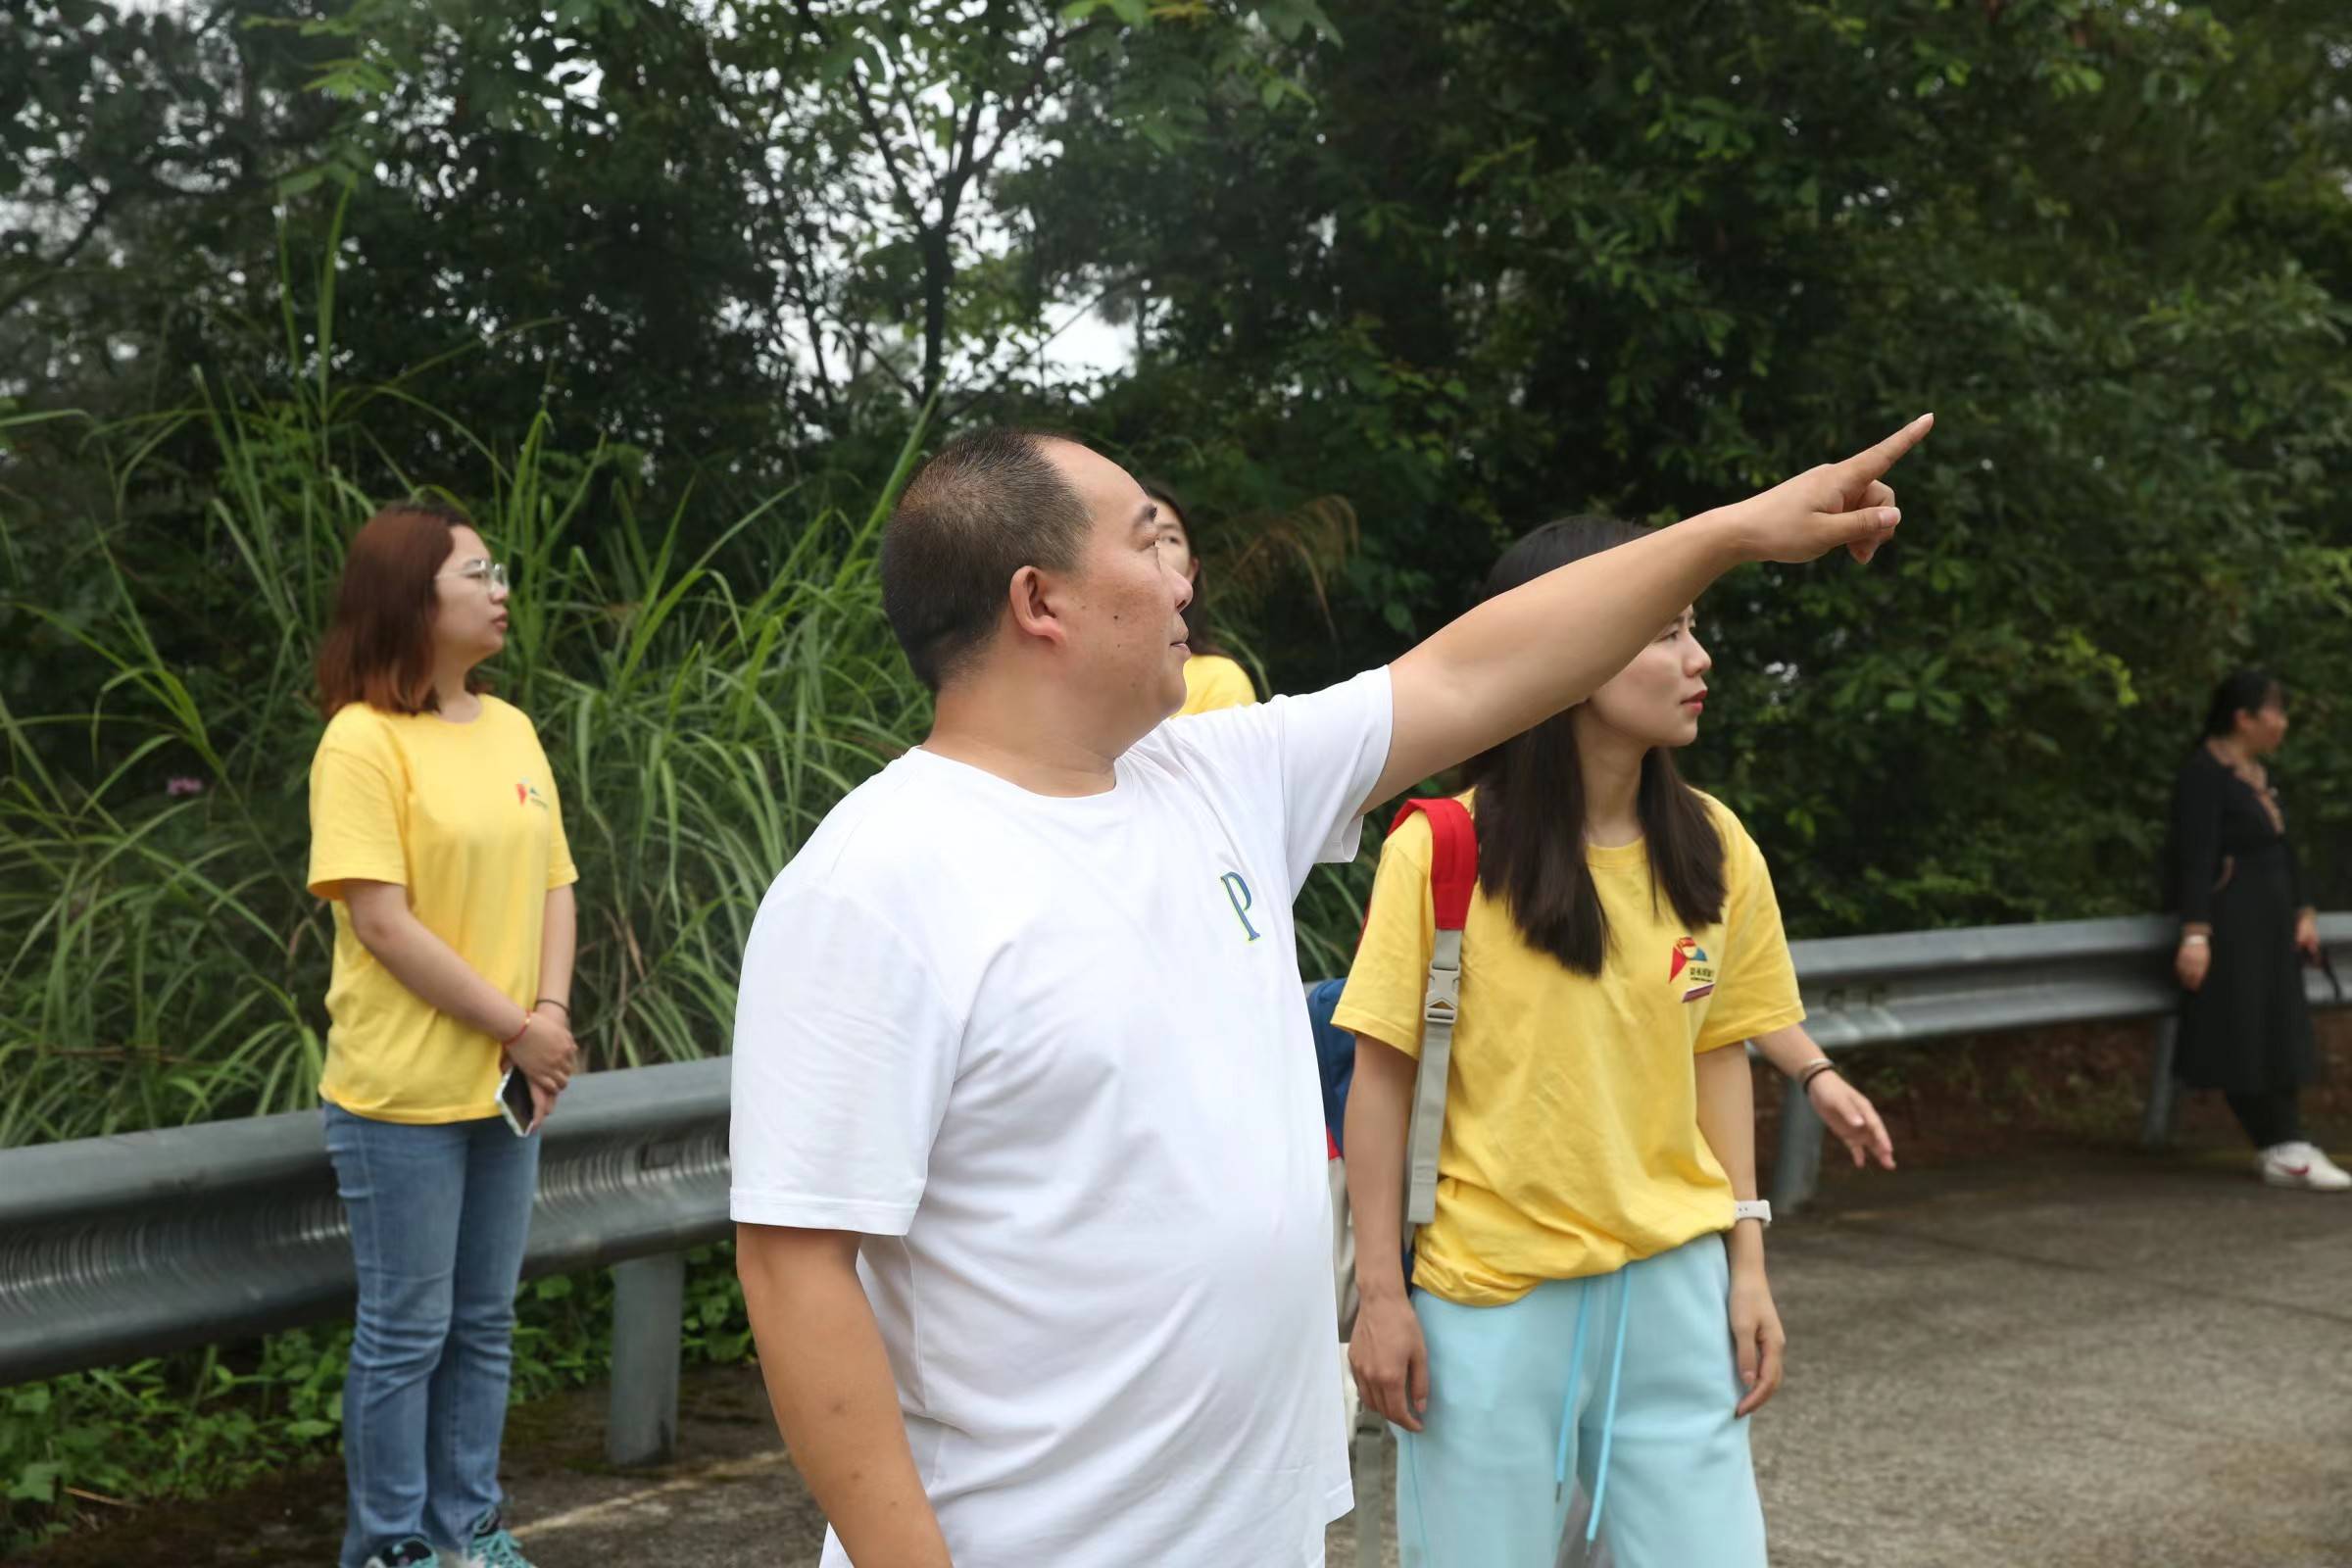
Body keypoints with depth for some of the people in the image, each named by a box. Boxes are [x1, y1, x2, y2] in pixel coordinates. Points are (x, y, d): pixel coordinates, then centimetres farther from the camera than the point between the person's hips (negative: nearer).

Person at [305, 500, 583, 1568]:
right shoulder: (363, 740, -13)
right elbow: (381, 922, -18)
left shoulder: (510, 730, 8)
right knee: (407, 1331, 4)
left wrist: (552, 1016, -7)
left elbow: (554, 885, 10)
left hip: (506, 1084, 6)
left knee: (484, 1323, 15)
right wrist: (516, 1028, -14)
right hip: (403, 1090, -6)